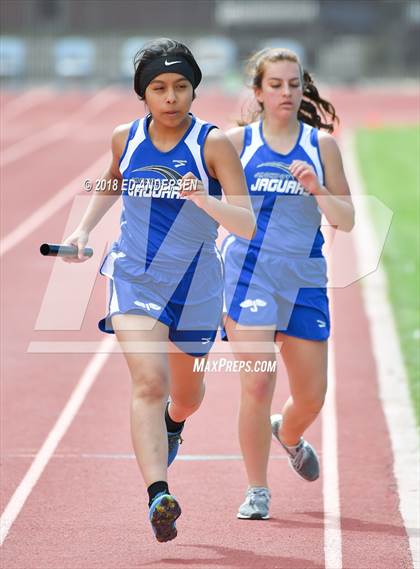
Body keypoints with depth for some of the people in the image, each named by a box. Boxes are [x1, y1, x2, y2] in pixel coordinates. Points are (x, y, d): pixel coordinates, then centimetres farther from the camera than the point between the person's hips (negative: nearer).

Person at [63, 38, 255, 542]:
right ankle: (158, 497, -32)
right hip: (133, 277, 0)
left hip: (195, 286, 0)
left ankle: (171, 424, 58)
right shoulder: (126, 138, -1)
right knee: (149, 382, -22)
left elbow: (246, 224, -19)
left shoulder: (214, 144, -13)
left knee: (186, 397, 20)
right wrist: (83, 228, 12)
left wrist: (205, 200, -37)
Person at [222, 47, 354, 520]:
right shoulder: (237, 142, 2)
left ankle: (288, 435, 43)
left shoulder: (321, 144, 5)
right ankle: (256, 492, -1)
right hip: (248, 274, -2)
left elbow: (346, 221, 3)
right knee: (258, 383, -15)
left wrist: (317, 190, -14)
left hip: (304, 279, 2)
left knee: (311, 396, 7)